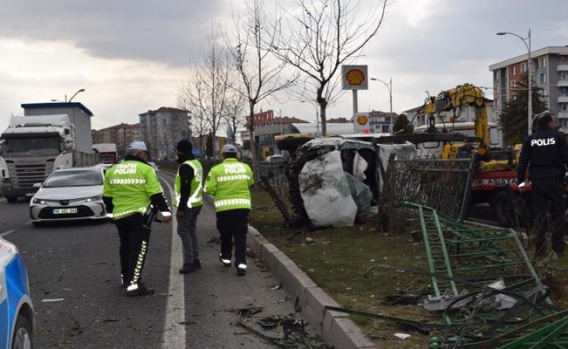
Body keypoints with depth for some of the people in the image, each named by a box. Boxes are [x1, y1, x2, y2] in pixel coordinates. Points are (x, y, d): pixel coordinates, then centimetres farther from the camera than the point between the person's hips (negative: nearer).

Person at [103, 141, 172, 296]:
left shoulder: (112, 171, 10)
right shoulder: (145, 169, -7)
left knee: (125, 247, 20)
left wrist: (111, 212, 26)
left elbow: (107, 196, 14)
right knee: (138, 249, -4)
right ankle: (134, 284, -10)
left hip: (119, 215, 6)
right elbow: (157, 194, -10)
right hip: (139, 215, -6)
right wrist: (165, 212, -5)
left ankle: (126, 278, 32)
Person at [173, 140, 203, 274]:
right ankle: (195, 260, 19)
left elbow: (185, 189, -23)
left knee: (184, 231, -5)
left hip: (187, 205, -10)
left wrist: (181, 208, -21)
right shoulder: (197, 163, 14)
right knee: (192, 230, 15)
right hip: (196, 203, 10)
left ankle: (189, 262, -6)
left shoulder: (185, 166, -18)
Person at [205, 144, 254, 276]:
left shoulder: (216, 169, -6)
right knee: (240, 236, 3)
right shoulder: (246, 167, 5)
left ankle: (226, 257, 34)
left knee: (226, 234, 18)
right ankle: (241, 263, -6)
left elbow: (209, 189, -8)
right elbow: (250, 182, 18)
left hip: (224, 207, -2)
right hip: (243, 206, 2)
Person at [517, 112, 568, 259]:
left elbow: (523, 162, 4)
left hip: (537, 182, 2)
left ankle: (539, 249, 8)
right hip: (555, 181, -2)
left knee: (539, 215, 8)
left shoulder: (530, 139, 5)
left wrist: (520, 181, 10)